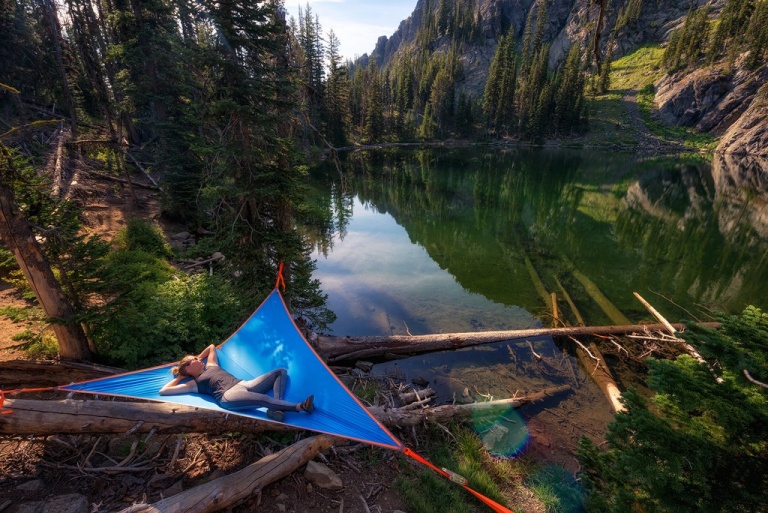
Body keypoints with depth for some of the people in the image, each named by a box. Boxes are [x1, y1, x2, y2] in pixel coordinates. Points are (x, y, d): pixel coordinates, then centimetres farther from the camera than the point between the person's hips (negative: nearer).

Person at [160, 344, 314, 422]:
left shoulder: (211, 365, 34)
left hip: (244, 384, 9)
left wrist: (199, 357, 43)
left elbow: (212, 346, 50)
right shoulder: (193, 384, 18)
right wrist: (179, 377, 23)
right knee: (263, 399, -38)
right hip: (228, 395, -8)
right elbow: (163, 391, 12)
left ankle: (277, 408, -29)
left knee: (280, 371, -6)